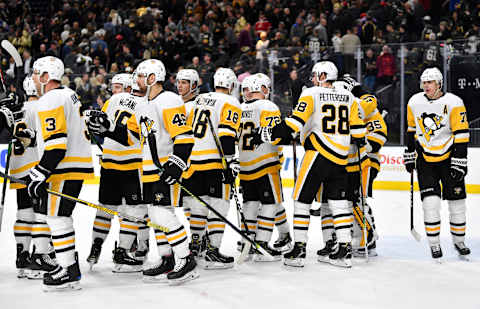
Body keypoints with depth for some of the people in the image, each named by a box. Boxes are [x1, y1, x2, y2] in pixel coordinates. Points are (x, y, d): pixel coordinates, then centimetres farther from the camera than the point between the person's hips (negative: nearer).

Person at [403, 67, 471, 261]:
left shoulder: (453, 103, -13)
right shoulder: (414, 103, 0)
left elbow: (462, 134, -12)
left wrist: (459, 163, -16)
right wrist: (409, 156, 14)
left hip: (449, 157, -2)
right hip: (426, 160, 2)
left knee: (456, 201, 3)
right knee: (430, 202, -8)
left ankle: (458, 241, 21)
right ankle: (434, 244, 2)